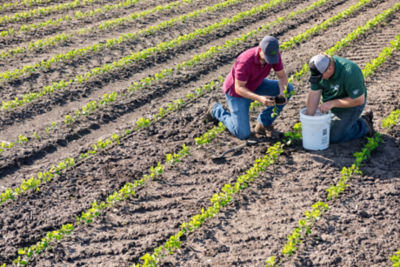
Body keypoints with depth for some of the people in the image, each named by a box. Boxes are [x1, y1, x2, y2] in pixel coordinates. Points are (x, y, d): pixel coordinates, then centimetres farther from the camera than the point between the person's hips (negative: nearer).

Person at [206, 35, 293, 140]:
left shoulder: (273, 53, -24)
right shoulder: (245, 61, -42)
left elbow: (282, 76, -14)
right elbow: (239, 88, -33)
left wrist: (282, 93, -36)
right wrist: (259, 99, -49)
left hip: (253, 86, 6)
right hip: (236, 91, -6)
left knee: (288, 89, -11)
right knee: (243, 134, -11)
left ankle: (264, 123, 3)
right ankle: (217, 110, 15)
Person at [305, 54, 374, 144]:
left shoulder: (349, 72, -35)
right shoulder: (319, 68, -18)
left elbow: (359, 100, -28)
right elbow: (314, 94, -14)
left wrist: (332, 103, -30)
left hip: (351, 105, -7)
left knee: (333, 137, -11)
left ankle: (363, 126, 8)